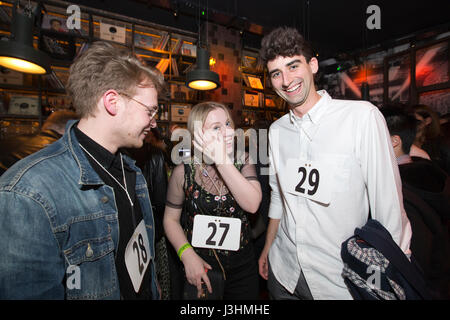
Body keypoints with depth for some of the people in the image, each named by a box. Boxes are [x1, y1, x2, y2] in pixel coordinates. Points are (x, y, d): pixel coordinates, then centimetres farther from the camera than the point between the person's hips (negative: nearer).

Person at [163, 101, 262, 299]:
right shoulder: (184, 172, -11)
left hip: (242, 266, 3)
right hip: (200, 268, -2)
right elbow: (171, 219, -3)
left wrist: (223, 161, -27)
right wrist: (187, 255, -14)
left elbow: (252, 205, -22)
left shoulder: (243, 164, -6)